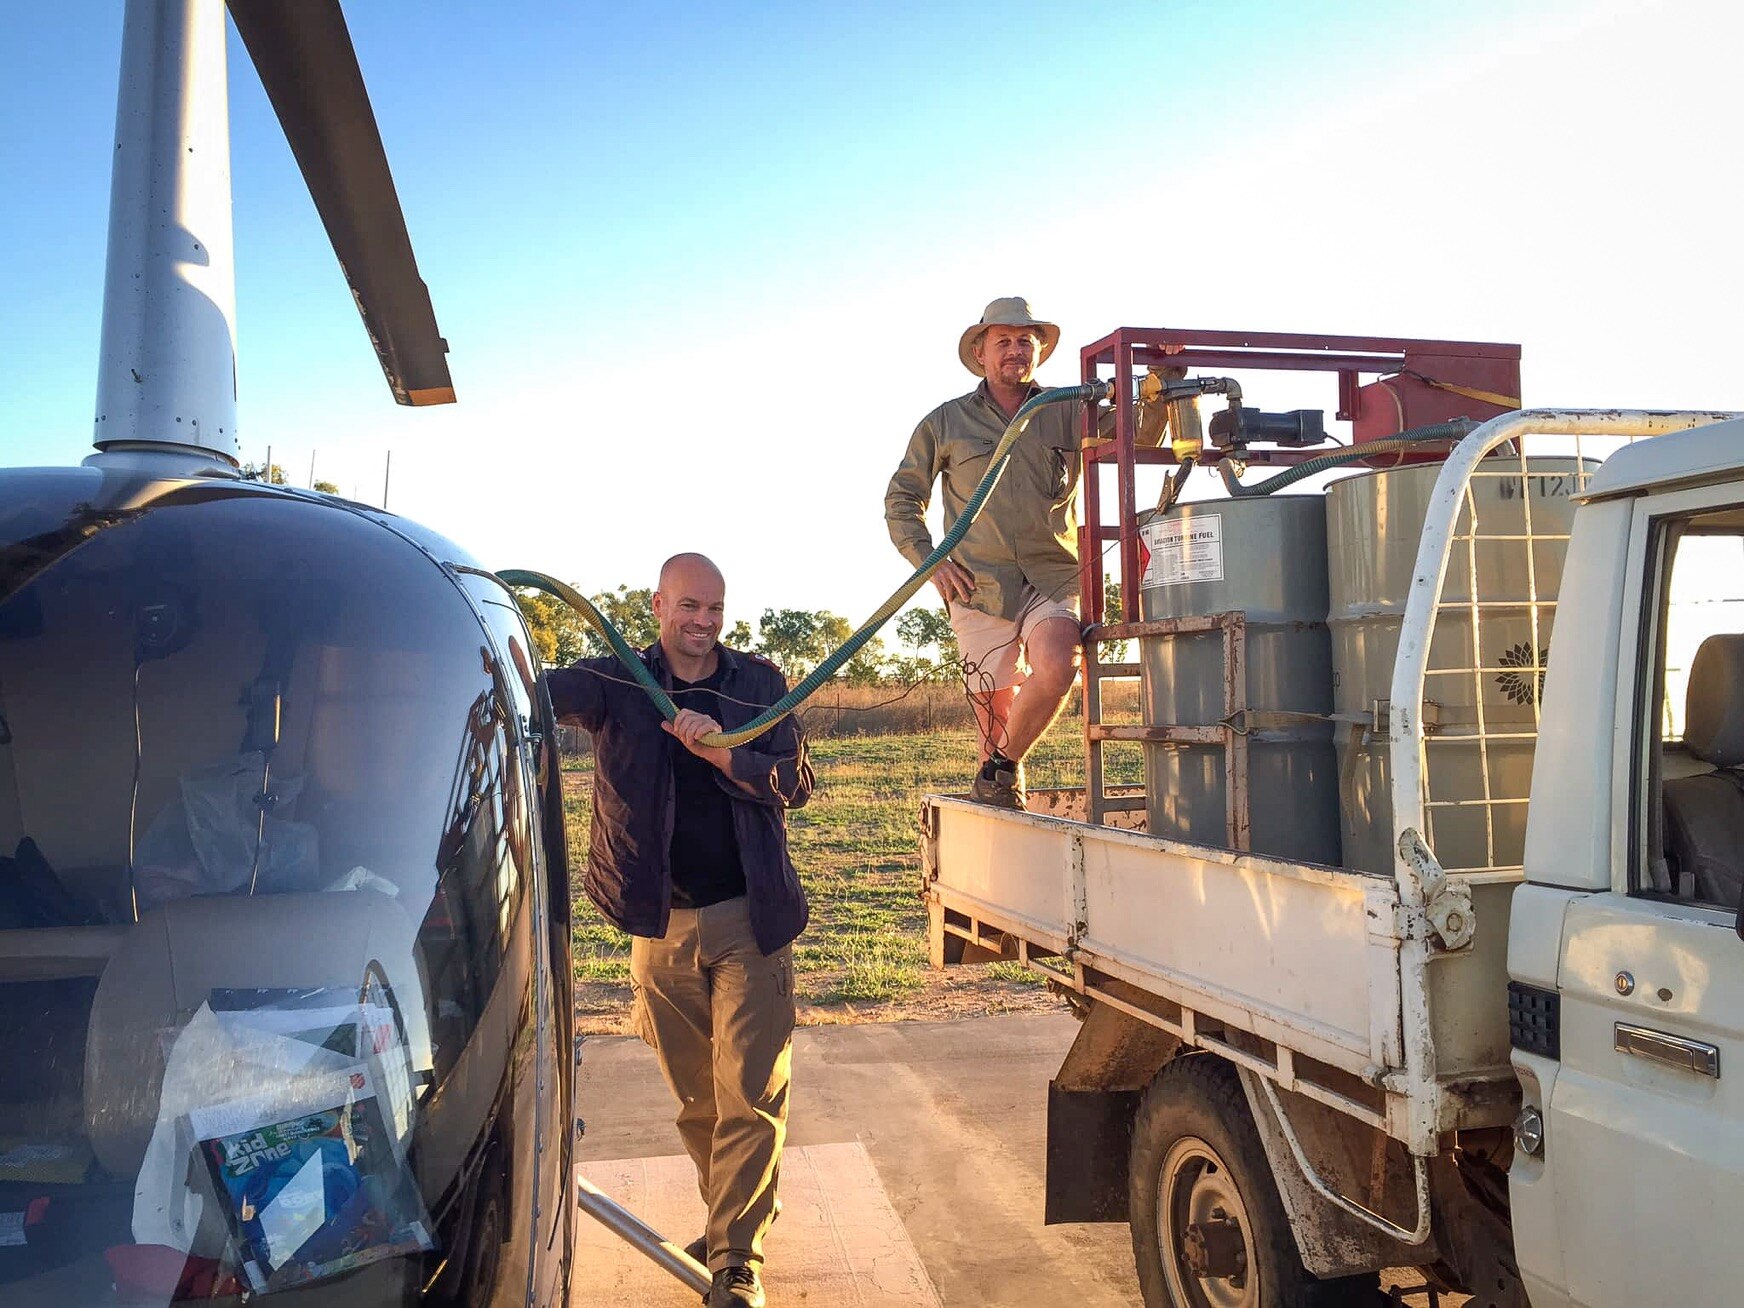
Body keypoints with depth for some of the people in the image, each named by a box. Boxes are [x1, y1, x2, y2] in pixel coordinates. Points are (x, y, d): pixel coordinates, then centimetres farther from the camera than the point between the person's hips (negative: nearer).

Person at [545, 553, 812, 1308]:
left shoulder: (759, 683, 2)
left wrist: (721, 751, -23)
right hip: (661, 926, 1)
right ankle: (737, 1212, 35)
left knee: (749, 1096, -3)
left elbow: (796, 781, -6)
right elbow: (540, 692, -19)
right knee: (694, 1097, 14)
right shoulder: (618, 683, 0)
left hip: (750, 919, -1)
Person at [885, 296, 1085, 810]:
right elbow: (902, 498, 16)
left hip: (1054, 577, 0)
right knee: (995, 705, 2)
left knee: (1056, 668, -25)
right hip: (980, 582, 0)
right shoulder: (946, 422, 11)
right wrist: (928, 560, 2)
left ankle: (1003, 766, -1)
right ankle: (995, 784, 28)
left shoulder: (1067, 413, 11)